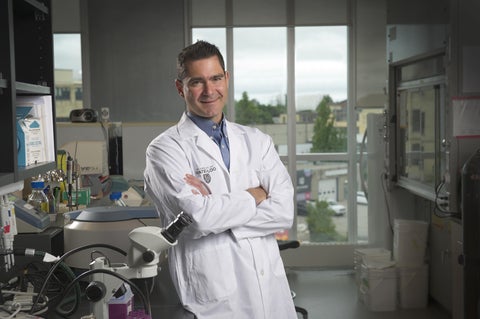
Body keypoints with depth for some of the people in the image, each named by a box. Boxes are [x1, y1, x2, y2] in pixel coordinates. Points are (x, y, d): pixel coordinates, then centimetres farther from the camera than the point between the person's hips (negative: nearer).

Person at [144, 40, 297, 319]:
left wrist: (217, 210, -15)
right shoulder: (165, 149, -6)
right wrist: (255, 195, -6)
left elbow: (285, 212, -6)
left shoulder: (257, 141, 6)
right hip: (214, 296, -4)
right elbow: (198, 216, -19)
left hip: (271, 288, 4)